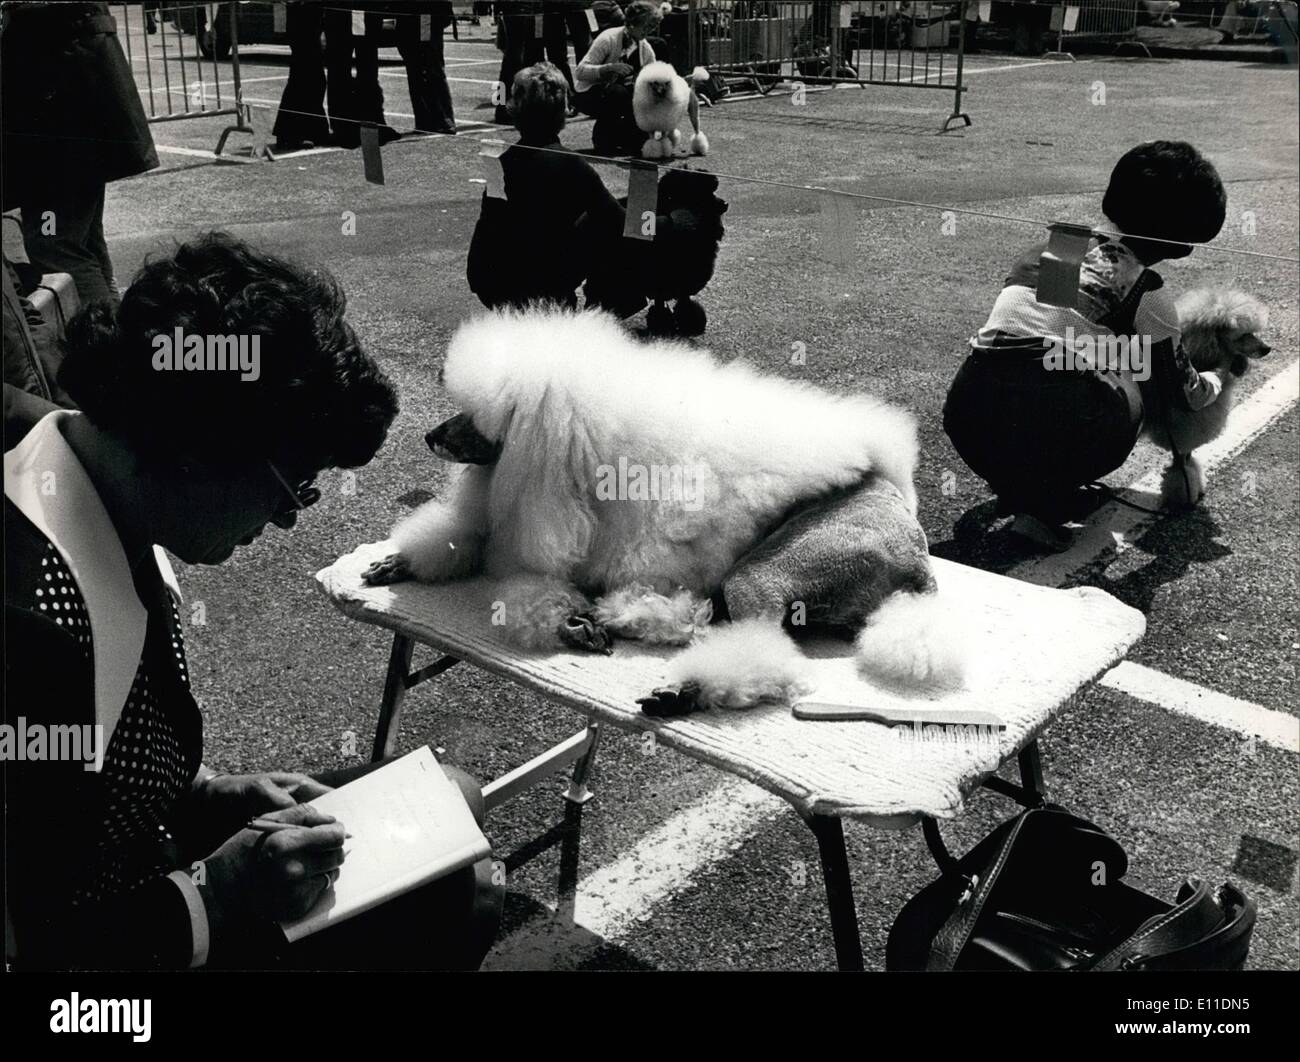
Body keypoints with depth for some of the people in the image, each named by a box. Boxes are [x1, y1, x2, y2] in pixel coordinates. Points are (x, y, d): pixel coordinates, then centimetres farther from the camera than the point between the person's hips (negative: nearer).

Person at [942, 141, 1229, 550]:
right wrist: (1219, 377, 47)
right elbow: (1183, 393, 22)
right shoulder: (1145, 289, 9)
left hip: (966, 417, 5)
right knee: (1121, 401, 26)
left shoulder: (1041, 251, 22)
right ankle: (1045, 506, 9)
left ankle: (1019, 488, 18)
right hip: (1051, 426, -4)